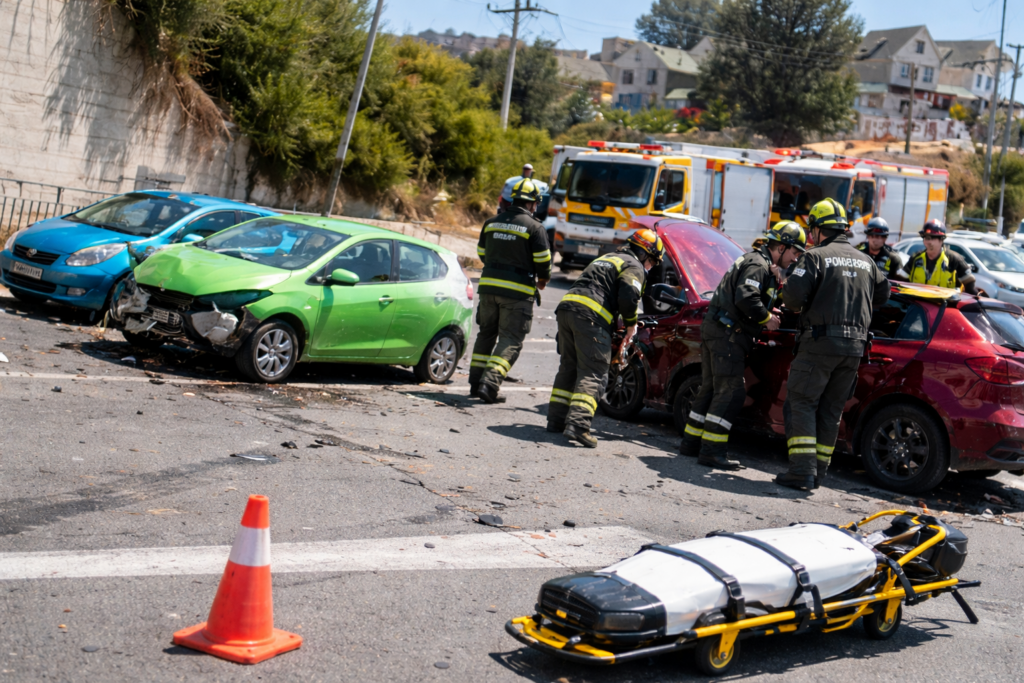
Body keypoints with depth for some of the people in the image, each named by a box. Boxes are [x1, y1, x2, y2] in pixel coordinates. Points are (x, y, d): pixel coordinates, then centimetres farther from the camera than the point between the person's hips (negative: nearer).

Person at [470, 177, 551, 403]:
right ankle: (490, 383, -15)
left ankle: (476, 382, 18)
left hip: (488, 285, 5)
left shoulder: (491, 223, 10)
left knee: (486, 334, 18)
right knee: (511, 340, -1)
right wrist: (543, 279, 14)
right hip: (518, 292, -5)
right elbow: (543, 261, -6)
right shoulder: (534, 228, -7)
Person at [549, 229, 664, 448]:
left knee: (569, 367, 16)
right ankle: (578, 424, -23)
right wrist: (631, 324, 7)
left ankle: (556, 419, 17)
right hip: (590, 316, -8)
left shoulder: (606, 258, 34)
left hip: (566, 307, 8)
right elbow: (628, 296, -11)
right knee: (593, 374, -9)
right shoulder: (634, 267, 7)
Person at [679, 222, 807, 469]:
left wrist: (775, 279, 4)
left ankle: (691, 442, 18)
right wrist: (767, 318, -12)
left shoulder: (761, 264, 23)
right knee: (731, 391, -12)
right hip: (727, 333, -11)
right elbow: (745, 298, -24)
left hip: (714, 329, 11)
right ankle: (711, 450, -15)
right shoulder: (758, 265, -11)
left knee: (711, 388, 14)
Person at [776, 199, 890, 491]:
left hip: (821, 341, -6)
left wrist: (796, 306, 6)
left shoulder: (816, 256, -5)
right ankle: (818, 472, 14)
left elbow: (794, 293, -16)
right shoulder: (865, 261, 16)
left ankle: (802, 471, -10)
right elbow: (883, 294, 27)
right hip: (855, 346, 6)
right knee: (831, 410, 12)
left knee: (801, 404, -1)